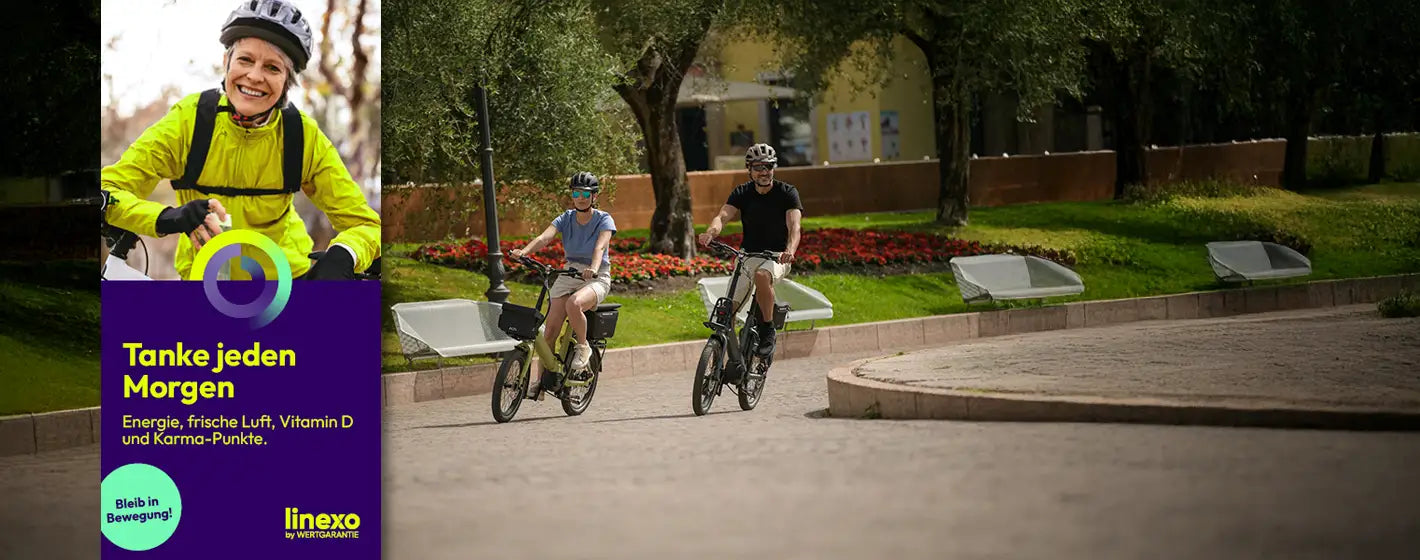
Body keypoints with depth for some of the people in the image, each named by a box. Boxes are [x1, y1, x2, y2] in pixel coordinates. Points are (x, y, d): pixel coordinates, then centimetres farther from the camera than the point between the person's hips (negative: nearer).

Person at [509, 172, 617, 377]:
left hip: (596, 279, -4)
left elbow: (600, 246, -25)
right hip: (569, 275, 4)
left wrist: (593, 269, -46)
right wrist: (523, 252, -34)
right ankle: (542, 379, -5)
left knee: (573, 304, -37)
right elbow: (544, 237, -13)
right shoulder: (566, 218, 4)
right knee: (551, 327, -13)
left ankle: (583, 347, -11)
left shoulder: (604, 220, -6)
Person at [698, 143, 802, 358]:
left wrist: (790, 250, -43)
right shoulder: (742, 193, 1)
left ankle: (768, 332, -24)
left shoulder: (787, 193, -6)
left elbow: (794, 226, -21)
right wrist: (711, 232, -40)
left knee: (762, 275, -38)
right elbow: (723, 215, -16)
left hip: (777, 257, -3)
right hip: (748, 254, 3)